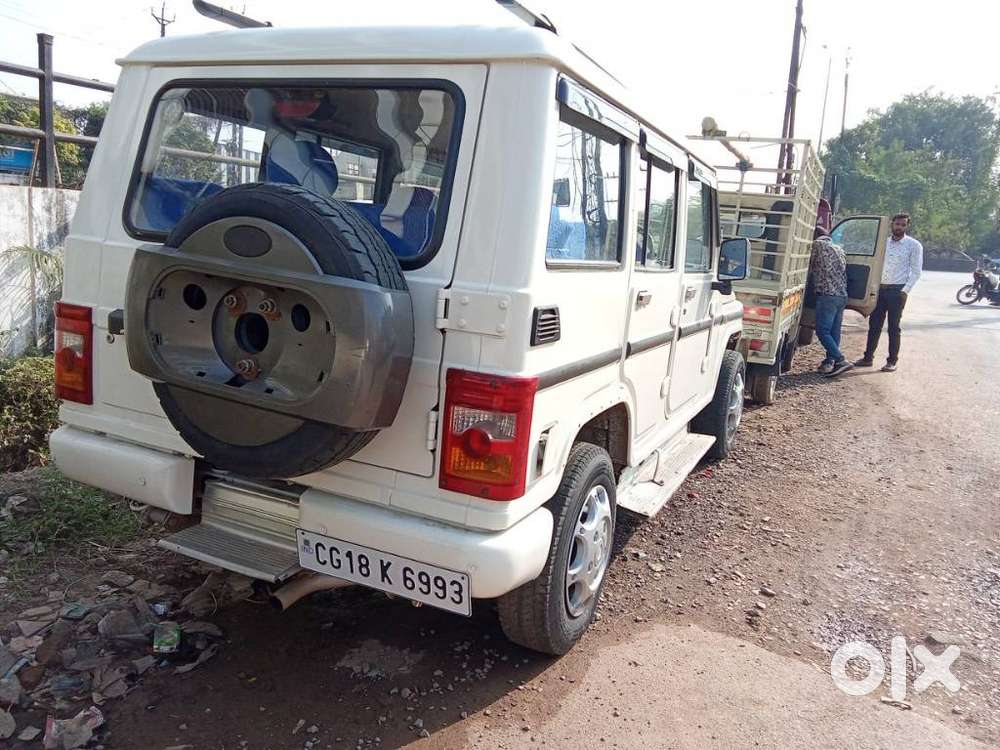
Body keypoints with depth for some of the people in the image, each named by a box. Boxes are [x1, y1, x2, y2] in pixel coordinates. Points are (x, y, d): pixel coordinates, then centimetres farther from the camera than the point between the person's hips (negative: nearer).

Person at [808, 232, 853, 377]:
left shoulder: (817, 244, 0)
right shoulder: (839, 249, 22)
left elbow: (809, 268, 4)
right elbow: (843, 271, 22)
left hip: (827, 294, -8)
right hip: (843, 295, 8)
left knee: (822, 331, -8)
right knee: (834, 331, 11)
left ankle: (841, 360, -16)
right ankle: (830, 360, 14)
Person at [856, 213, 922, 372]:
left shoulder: (914, 245, -1)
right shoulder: (884, 242, 12)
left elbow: (916, 271, -4)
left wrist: (905, 291, -12)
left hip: (897, 291, -4)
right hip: (880, 289, 4)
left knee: (894, 328, 0)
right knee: (874, 324, 7)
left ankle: (892, 361, 6)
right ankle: (868, 357, 14)